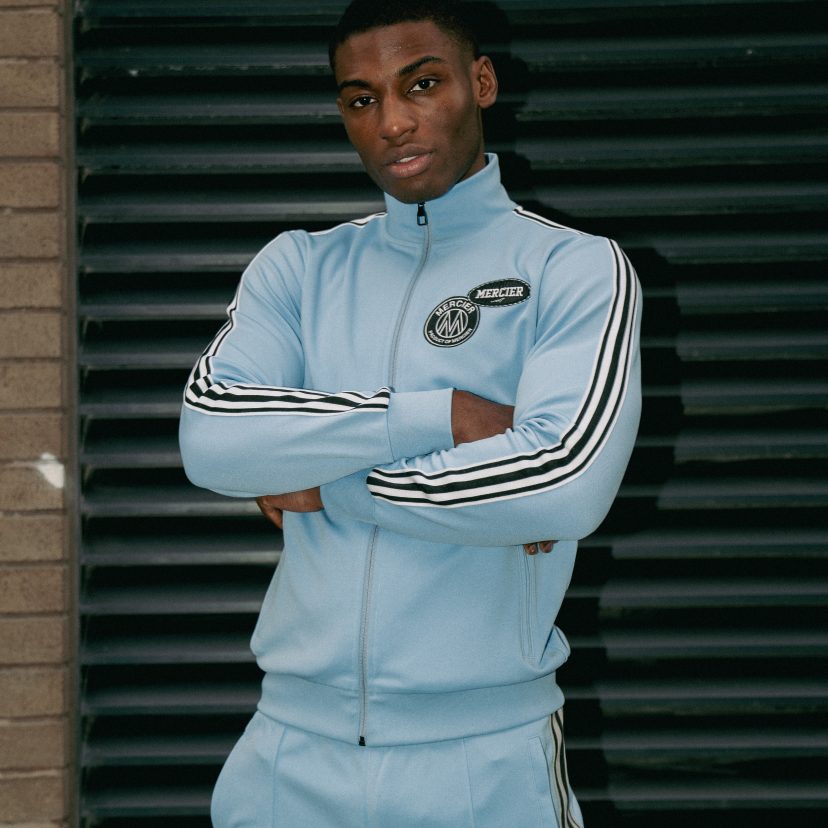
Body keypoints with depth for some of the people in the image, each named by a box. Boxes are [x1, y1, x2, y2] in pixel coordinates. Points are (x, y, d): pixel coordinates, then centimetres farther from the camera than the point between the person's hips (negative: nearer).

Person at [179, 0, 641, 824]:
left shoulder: (576, 271, -1)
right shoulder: (298, 267, 10)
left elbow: (566, 483, -17)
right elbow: (209, 436, -8)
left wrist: (328, 487, -9)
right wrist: (446, 415, -15)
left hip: (485, 750, -3)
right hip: (294, 742, 3)